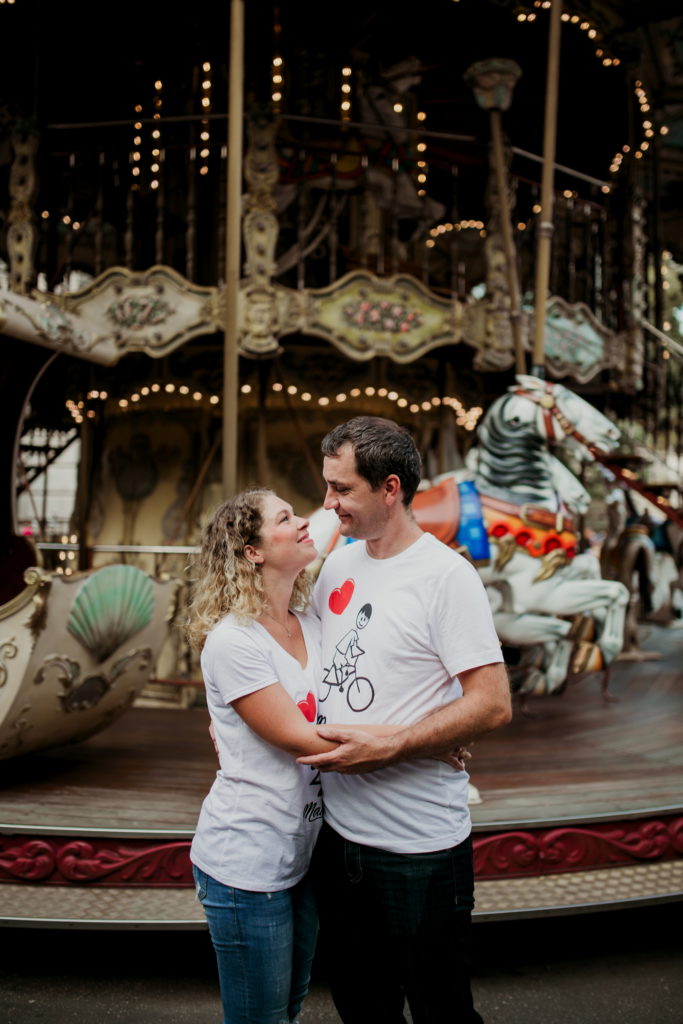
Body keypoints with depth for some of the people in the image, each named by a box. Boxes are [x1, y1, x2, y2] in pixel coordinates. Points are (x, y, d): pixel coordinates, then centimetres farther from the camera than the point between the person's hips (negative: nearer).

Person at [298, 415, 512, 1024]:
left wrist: (385, 748, -23)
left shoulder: (446, 576, -15)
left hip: (419, 848, -6)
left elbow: (493, 705, -20)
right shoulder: (338, 567, 6)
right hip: (339, 832, 7)